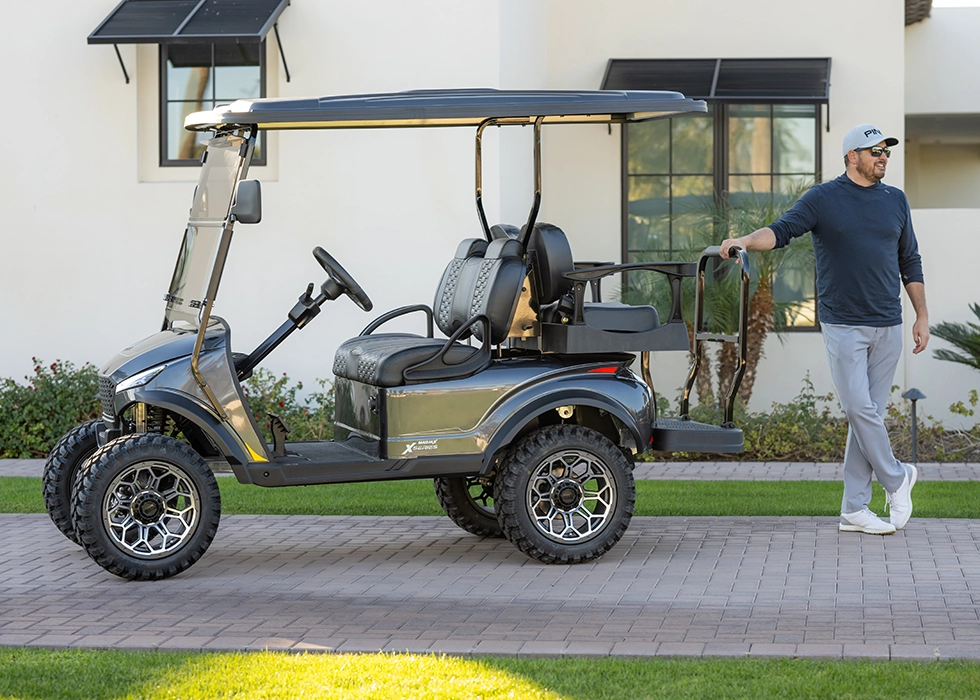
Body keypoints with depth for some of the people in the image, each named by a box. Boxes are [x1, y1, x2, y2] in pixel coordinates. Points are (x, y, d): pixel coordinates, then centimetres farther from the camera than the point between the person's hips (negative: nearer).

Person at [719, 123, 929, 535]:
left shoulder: (895, 201, 13)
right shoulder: (823, 199, 0)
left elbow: (909, 262, 18)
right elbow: (782, 230, -12)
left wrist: (921, 316, 14)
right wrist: (747, 240, -33)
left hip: (888, 327, 4)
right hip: (843, 325, -4)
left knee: (870, 413, 3)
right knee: (859, 409, -12)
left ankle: (854, 509, 8)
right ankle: (896, 479, 11)